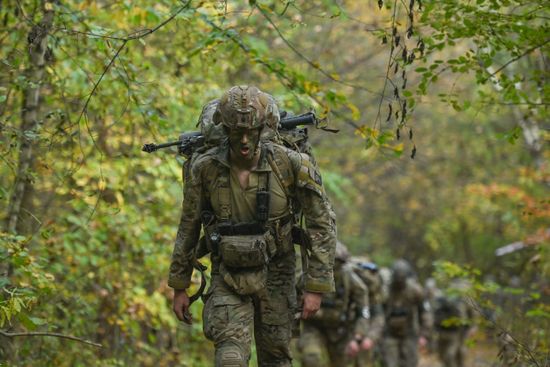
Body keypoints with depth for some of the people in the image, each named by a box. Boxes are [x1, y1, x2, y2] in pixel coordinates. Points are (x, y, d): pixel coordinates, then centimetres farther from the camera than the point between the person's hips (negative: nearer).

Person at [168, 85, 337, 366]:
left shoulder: (291, 165, -15)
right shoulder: (205, 168, -11)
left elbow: (322, 224, -9)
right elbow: (188, 227, 2)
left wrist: (316, 288, -12)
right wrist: (179, 287, 5)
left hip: (275, 278, 0)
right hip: (228, 280, 0)